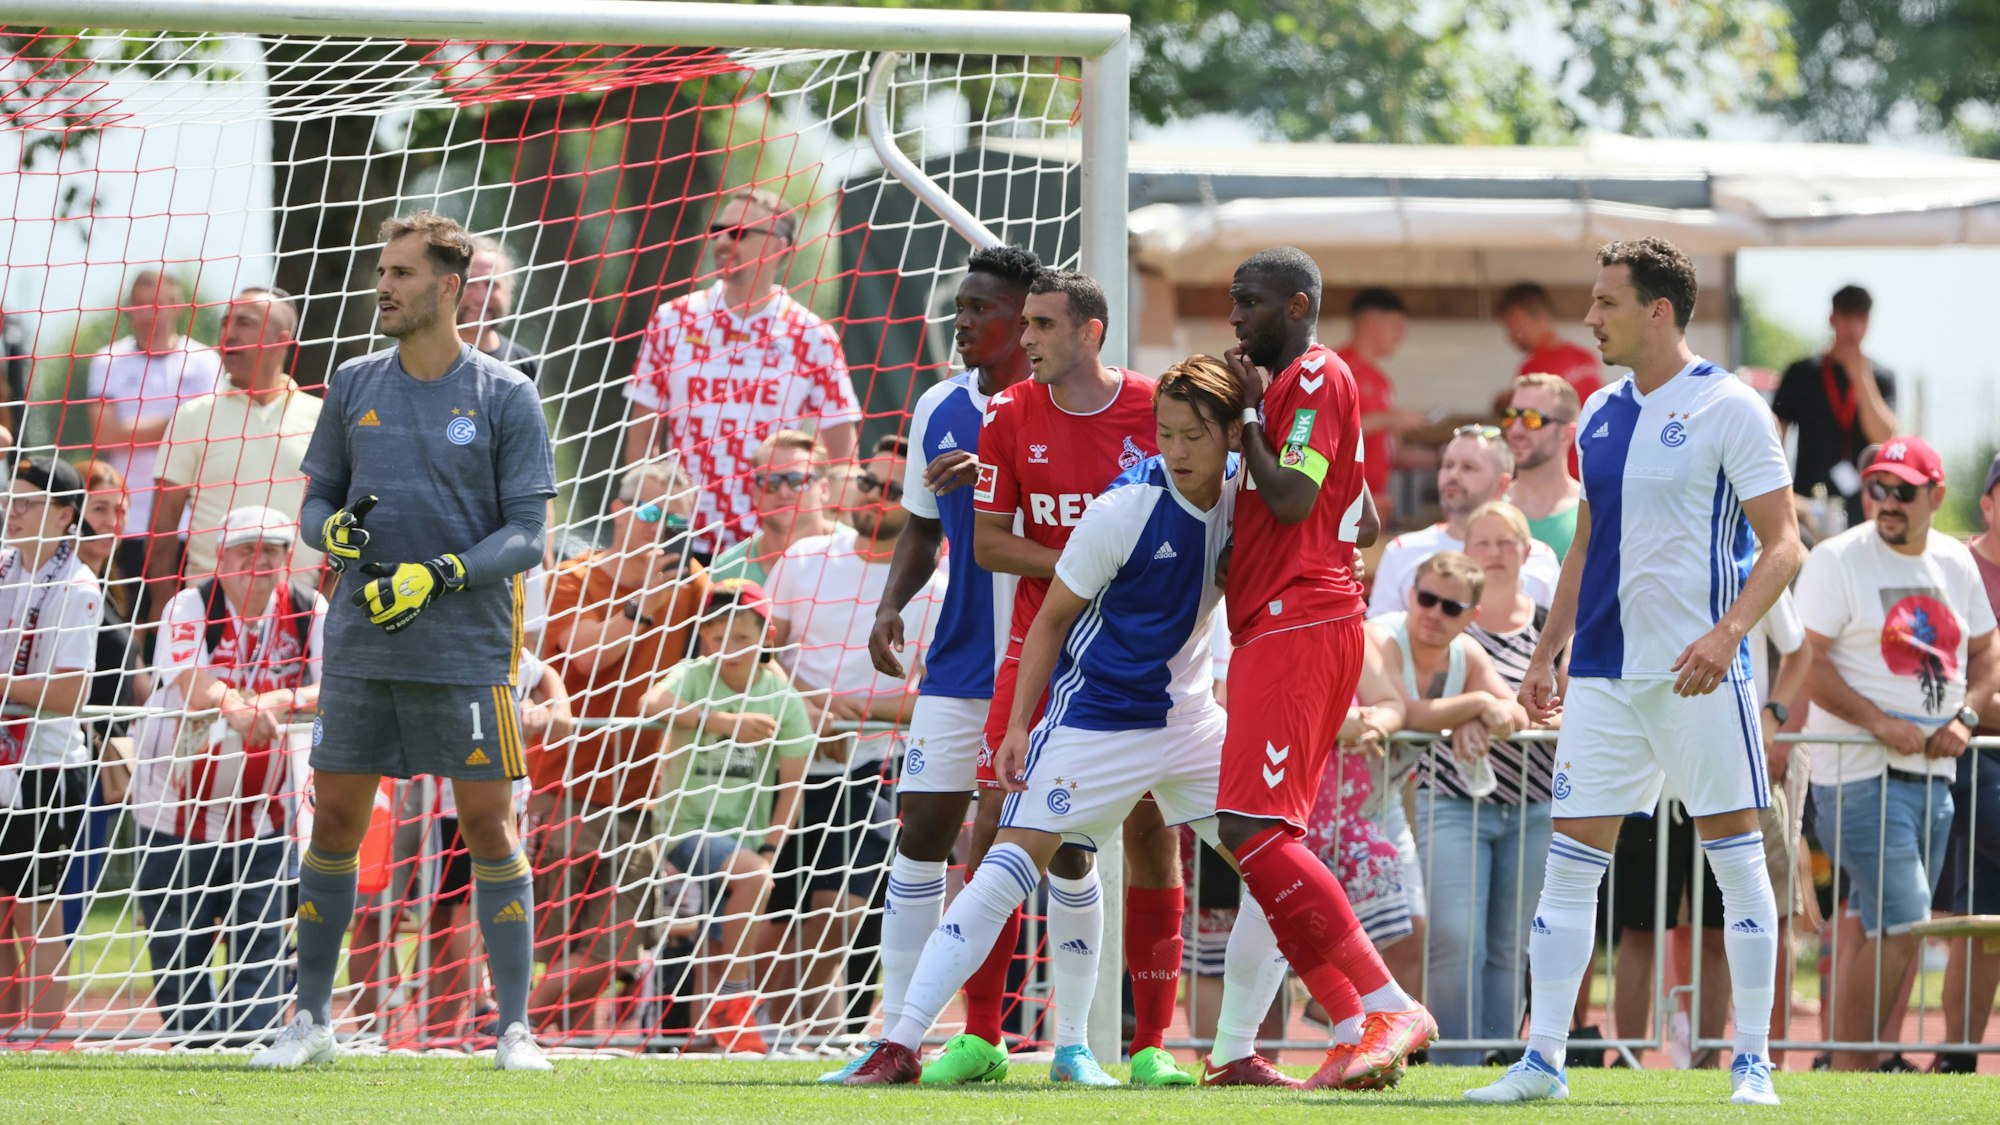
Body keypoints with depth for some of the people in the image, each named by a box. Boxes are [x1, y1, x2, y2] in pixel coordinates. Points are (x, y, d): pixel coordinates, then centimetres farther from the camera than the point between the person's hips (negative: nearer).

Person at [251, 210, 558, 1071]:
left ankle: (514, 1029, 2)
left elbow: (526, 535, -5)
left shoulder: (505, 398, -2)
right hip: (360, 645, 4)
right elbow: (317, 498, 16)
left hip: (467, 651, -4)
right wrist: (334, 529, -8)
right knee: (335, 820, 4)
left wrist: (441, 576, -18)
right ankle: (312, 1018, 14)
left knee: (488, 822, -3)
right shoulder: (354, 386, 9)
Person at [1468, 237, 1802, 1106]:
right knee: (1569, 862, 1)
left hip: (1698, 675, -6)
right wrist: (1545, 652, 17)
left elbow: (1782, 545, -10)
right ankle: (1543, 1060, 4)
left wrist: (1727, 632, -24)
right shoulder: (1599, 415, 12)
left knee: (1737, 861, -1)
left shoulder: (1729, 409, -8)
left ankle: (1753, 1061, 6)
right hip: (1604, 670, 6)